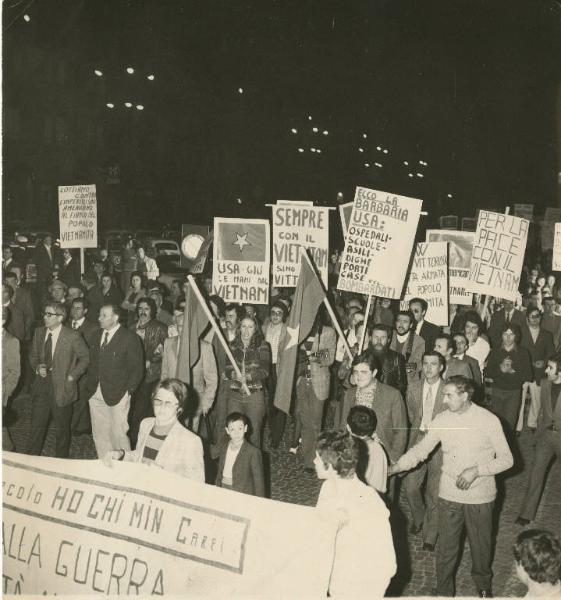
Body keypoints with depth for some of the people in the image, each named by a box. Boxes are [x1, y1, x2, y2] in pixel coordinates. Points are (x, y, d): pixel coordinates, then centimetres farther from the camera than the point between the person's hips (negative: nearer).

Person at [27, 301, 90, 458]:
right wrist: (37, 367, -4)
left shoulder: (72, 336, -13)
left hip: (62, 387, -4)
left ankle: (60, 462, 27)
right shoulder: (39, 332, 3)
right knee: (37, 426, 11)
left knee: (62, 429, 11)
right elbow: (33, 355, 16)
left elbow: (85, 357, -3)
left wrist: (72, 376, -8)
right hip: (41, 386, 4)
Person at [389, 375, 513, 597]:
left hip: (480, 496, -1)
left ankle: (483, 585, 45)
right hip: (449, 495, 2)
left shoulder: (488, 420, -14)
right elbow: (420, 450, 0)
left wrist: (476, 470, -21)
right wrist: (392, 468, -11)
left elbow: (506, 459, -9)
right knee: (446, 547, 10)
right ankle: (443, 591, 31)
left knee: (481, 545, 17)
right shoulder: (441, 420, -6)